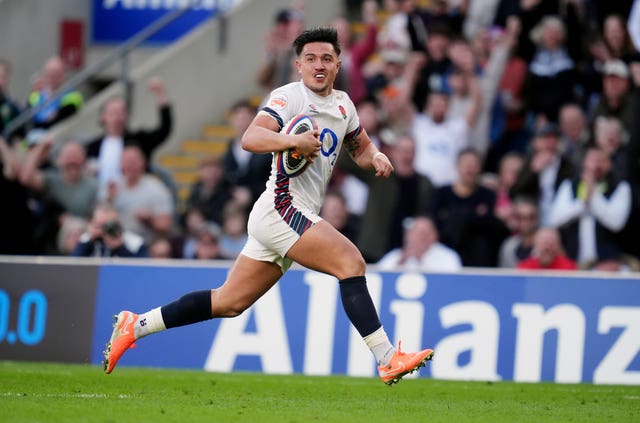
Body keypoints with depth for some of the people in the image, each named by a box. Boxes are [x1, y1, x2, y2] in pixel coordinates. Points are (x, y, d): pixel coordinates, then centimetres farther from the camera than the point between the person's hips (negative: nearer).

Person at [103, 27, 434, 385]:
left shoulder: (342, 104, 18)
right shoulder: (289, 96, -8)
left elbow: (361, 147, 32)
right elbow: (250, 138, -22)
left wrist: (375, 156, 8)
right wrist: (292, 140, -39)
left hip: (299, 218, 9)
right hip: (282, 207, -9)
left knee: (230, 302, 10)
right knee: (351, 261, -21)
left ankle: (136, 325, 15)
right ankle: (388, 359, -22)